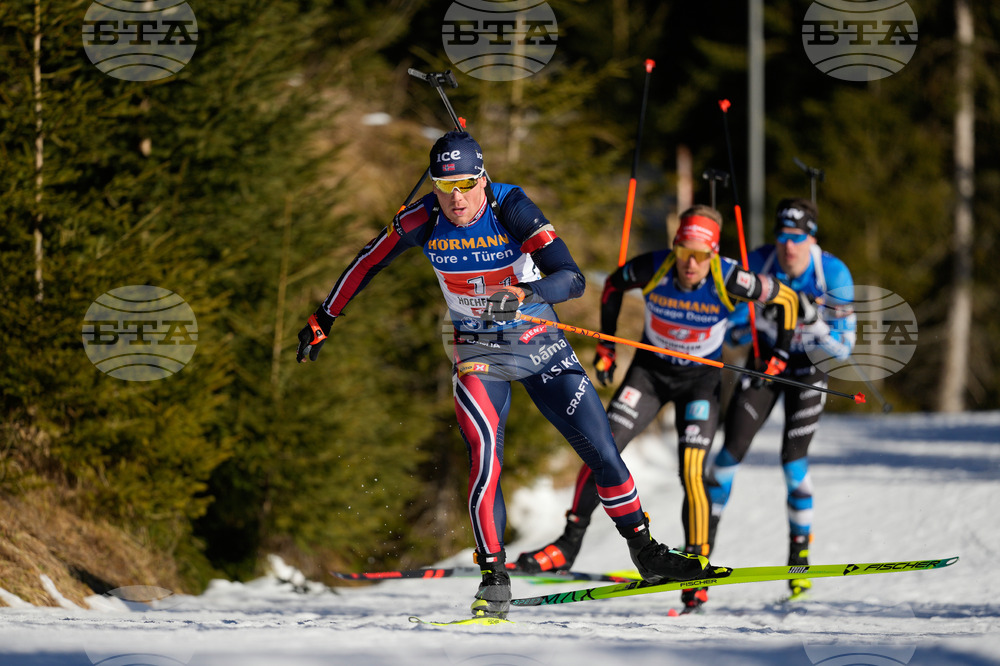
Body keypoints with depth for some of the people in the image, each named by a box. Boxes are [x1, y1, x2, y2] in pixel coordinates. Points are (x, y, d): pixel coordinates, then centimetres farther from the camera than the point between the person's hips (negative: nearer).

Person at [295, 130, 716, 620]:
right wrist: (324, 319, 7)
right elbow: (367, 263, 2)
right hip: (479, 353, 0)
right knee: (485, 457, -22)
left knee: (600, 450, 2)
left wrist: (524, 294, -49)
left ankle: (646, 552, 21)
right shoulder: (421, 222, -16)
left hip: (540, 341, 0)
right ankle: (494, 579, -14)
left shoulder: (512, 210, -23)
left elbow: (572, 278, -30)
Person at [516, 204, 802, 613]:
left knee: (691, 473, -16)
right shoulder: (652, 268, -22)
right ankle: (567, 547, -2)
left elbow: (785, 298, -9)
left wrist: (779, 356, -10)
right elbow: (612, 286, 1)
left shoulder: (729, 280, -26)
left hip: (701, 379, -2)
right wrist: (606, 346, 2)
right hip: (650, 369, 2)